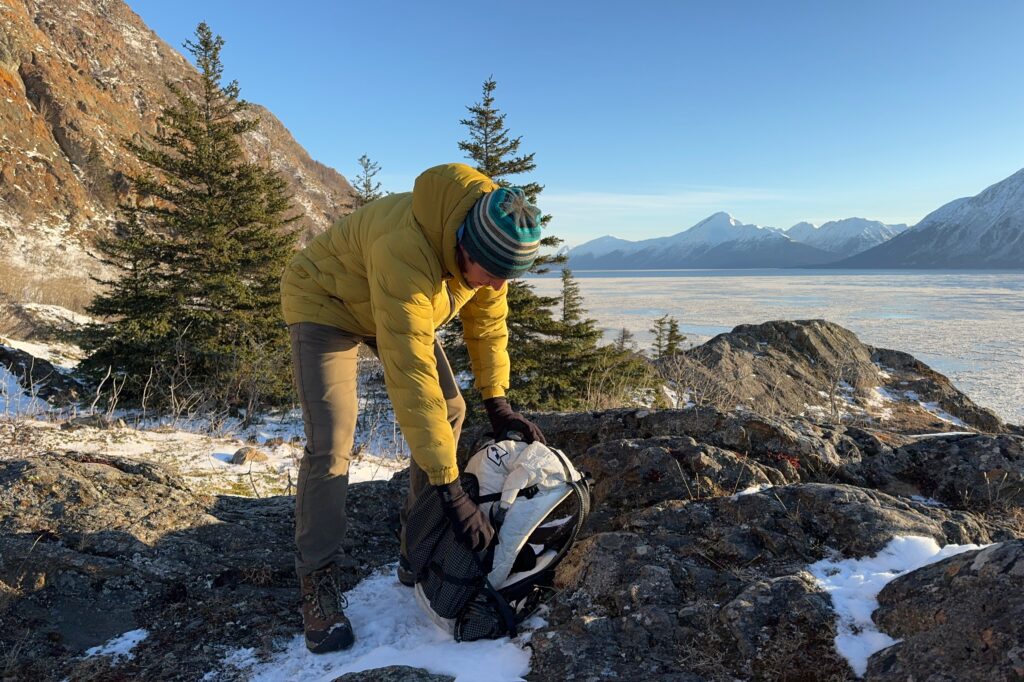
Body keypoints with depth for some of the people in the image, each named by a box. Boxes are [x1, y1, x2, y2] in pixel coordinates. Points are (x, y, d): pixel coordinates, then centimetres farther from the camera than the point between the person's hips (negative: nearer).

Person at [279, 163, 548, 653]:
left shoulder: (489, 241, -20)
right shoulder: (405, 249, -44)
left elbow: (487, 322, -4)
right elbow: (409, 374, -46)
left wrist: (496, 402, -13)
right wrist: (450, 487, -44)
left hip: (402, 307, 7)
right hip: (324, 303, -7)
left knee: (449, 411, -2)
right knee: (330, 442, -18)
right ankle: (318, 581, 0)